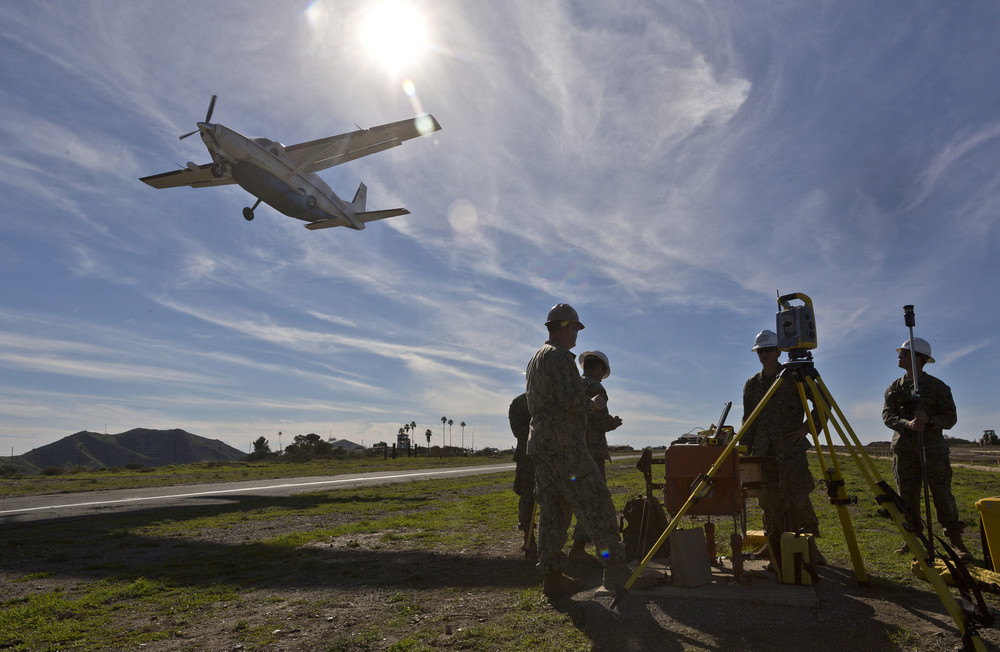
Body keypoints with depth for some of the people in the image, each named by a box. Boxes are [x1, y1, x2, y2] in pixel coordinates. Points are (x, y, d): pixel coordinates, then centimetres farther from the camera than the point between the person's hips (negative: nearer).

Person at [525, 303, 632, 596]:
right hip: (564, 446, -10)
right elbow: (573, 401, -21)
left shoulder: (535, 360, 20)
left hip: (540, 445, 10)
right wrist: (594, 404, -1)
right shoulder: (560, 356, -11)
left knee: (553, 511, 10)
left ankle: (551, 577, 12)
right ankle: (615, 569, -3)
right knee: (596, 503, -4)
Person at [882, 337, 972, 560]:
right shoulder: (894, 388, 9)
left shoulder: (938, 386, 1)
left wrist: (929, 420, -22)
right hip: (904, 449, 3)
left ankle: (956, 540, 9)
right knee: (907, 495, 5)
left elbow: (951, 418, -2)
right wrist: (907, 424, -21)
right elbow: (887, 416, -1)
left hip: (933, 448, -3)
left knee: (942, 494, -3)